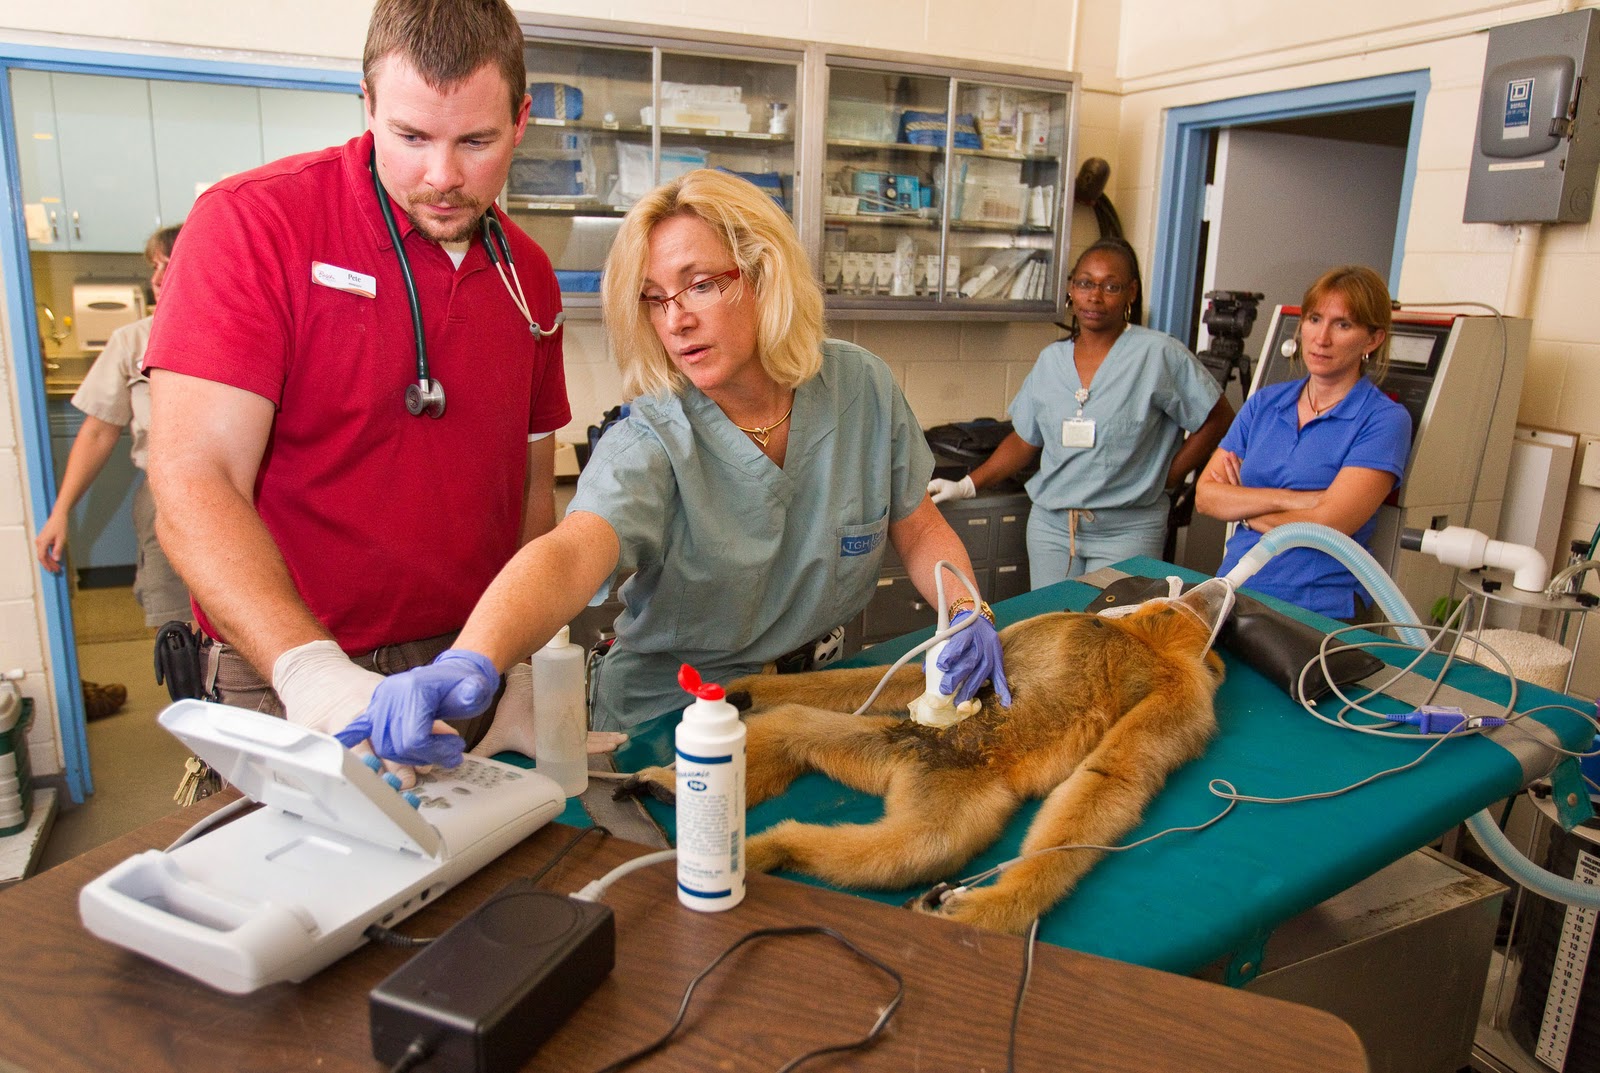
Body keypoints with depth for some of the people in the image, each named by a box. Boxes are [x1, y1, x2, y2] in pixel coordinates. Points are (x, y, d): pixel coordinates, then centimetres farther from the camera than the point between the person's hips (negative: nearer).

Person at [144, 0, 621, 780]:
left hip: (472, 675, 5)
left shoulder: (528, 276, 5)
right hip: (286, 691, -4)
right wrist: (313, 671, -33)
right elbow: (193, 484, -19)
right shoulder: (254, 221, -11)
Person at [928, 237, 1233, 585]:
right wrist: (966, 486, 5)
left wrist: (1167, 478, -4)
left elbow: (1217, 419, -1)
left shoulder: (1159, 354, -7)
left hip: (1125, 531, -4)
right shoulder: (1051, 359, 7)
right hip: (1050, 525, 4)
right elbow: (1025, 441, 12)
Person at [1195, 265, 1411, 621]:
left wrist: (1242, 504, 1)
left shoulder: (1385, 420, -2)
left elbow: (1326, 525, -13)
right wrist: (1290, 499, -10)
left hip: (1318, 613, -5)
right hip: (1234, 589, 5)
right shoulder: (1264, 403, 13)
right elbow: (1204, 495, 3)